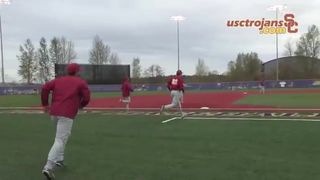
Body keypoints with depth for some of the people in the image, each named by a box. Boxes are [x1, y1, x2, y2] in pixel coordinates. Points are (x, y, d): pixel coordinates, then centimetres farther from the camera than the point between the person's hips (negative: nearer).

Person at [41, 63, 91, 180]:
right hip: (67, 114, -6)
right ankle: (49, 167, -23)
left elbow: (45, 88, 5)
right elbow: (86, 98, -2)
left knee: (62, 136, 28)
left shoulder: (58, 80, 17)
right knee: (60, 140, -10)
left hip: (54, 113, 6)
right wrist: (81, 105, 19)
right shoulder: (81, 82, 5)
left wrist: (45, 104, 11)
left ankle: (59, 160, 26)